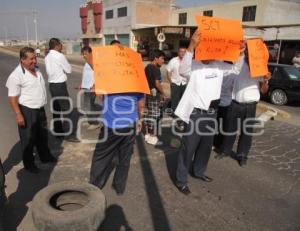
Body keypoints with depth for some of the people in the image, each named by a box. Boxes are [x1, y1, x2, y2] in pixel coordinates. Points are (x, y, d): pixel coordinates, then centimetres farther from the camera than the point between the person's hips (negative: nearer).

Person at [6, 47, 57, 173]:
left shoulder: (36, 69, 6)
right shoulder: (16, 75, -19)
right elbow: (12, 97, -18)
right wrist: (18, 114, -21)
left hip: (40, 109, 8)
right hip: (27, 110, -8)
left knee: (43, 135, 20)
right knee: (28, 138, 6)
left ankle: (45, 156, 39)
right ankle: (29, 163, 22)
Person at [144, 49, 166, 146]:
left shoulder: (147, 68, 11)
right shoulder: (156, 69, -15)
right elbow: (157, 84, -20)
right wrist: (163, 94, -9)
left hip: (147, 93, 9)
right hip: (154, 95, -8)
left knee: (147, 115, 12)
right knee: (154, 116, -3)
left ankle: (147, 135, 20)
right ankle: (153, 138, 3)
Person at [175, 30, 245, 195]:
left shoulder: (219, 66, 7)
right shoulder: (193, 66, -15)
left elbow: (236, 69, 16)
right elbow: (183, 70, -36)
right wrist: (192, 46, -48)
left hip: (211, 113, 7)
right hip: (195, 113, -7)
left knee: (206, 146, 20)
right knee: (188, 148, 1)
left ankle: (198, 172, 40)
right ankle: (181, 180, 13)